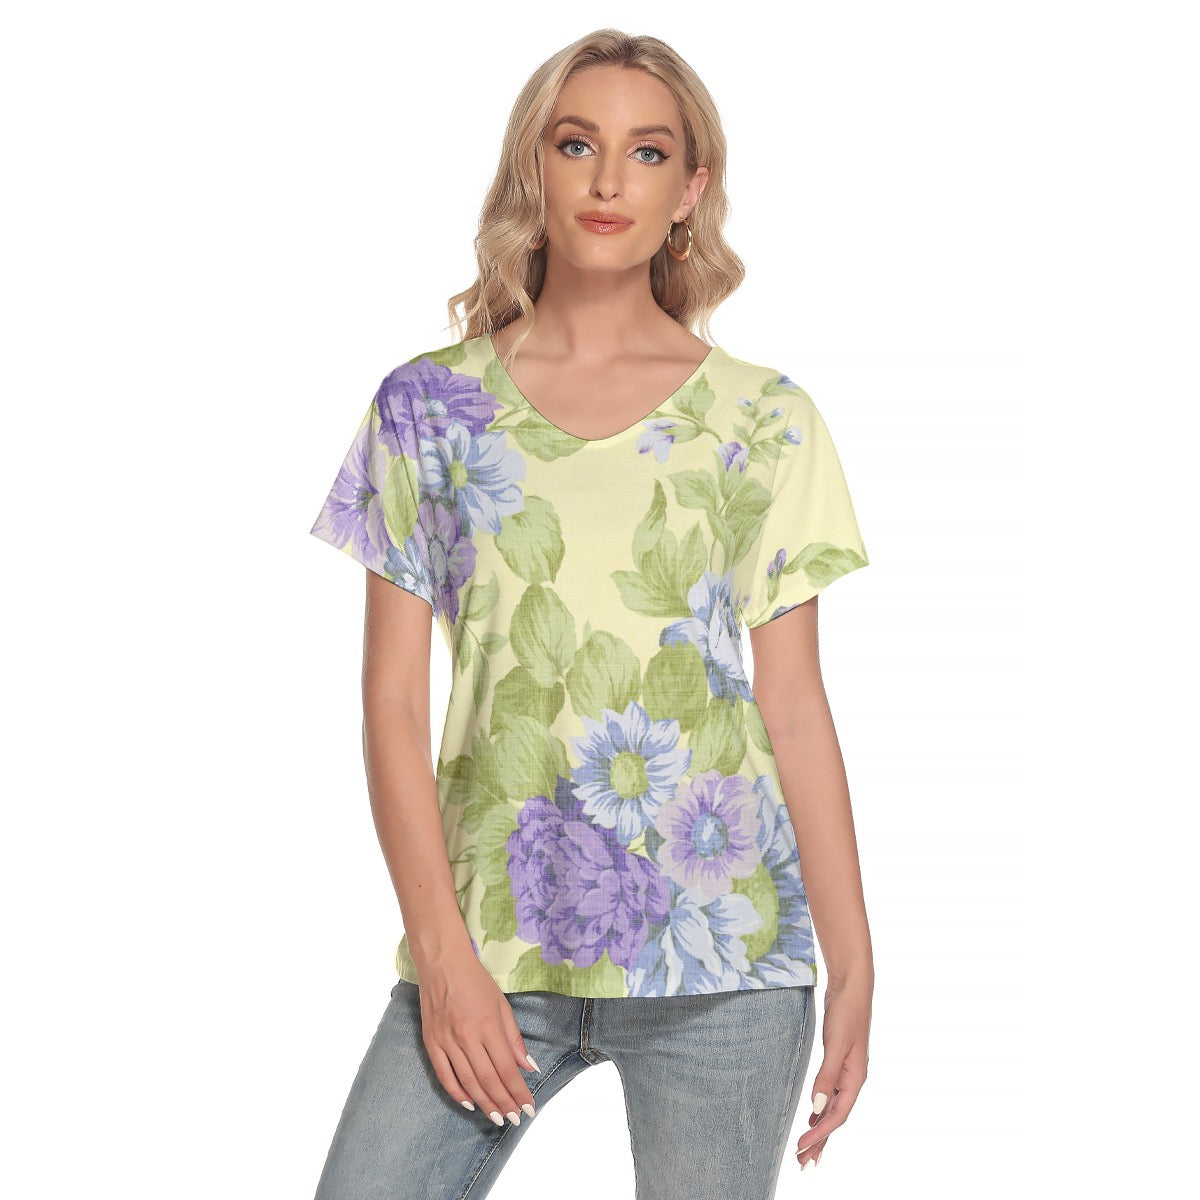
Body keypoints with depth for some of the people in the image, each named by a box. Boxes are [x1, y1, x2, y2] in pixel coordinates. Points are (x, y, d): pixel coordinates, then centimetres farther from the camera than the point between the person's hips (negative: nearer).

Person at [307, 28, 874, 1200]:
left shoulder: (764, 421, 5)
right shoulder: (430, 404, 5)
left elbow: (795, 710, 6)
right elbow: (393, 701, 3)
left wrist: (854, 967, 3)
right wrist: (441, 952, -6)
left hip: (720, 942, 0)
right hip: (492, 934, 0)